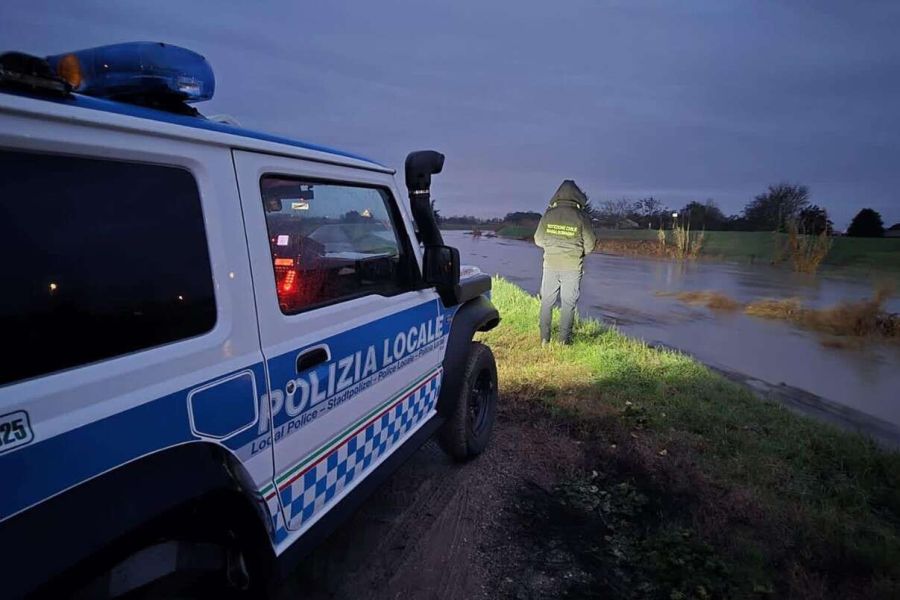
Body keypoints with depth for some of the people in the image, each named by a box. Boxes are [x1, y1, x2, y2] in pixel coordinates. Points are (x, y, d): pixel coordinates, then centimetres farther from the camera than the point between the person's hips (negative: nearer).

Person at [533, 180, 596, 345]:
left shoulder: (548, 215, -2)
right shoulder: (581, 217, -8)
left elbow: (538, 240, 6)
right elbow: (590, 245, -2)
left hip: (550, 265, 2)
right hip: (572, 267, -2)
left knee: (547, 302, 12)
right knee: (568, 304, 7)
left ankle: (544, 338, 15)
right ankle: (564, 340, 11)